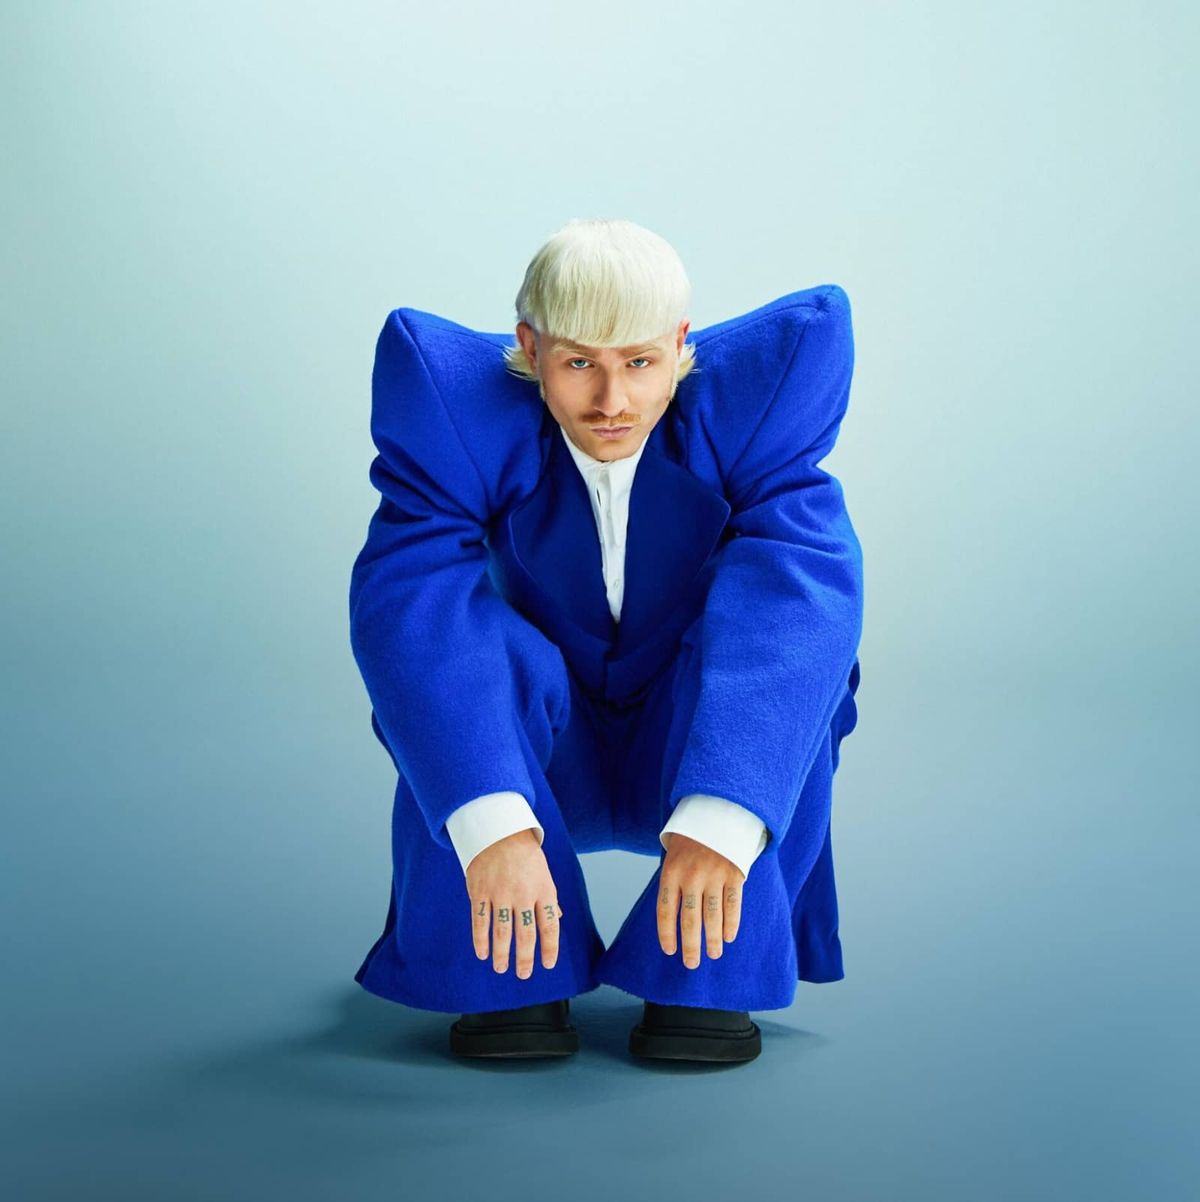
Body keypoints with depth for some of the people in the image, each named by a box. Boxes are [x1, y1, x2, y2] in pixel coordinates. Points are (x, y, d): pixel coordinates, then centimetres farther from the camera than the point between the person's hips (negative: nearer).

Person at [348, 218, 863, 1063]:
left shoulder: (749, 399, -23)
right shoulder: (462, 407, -22)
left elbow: (802, 597, -37)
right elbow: (408, 598, -36)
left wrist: (721, 819, -49)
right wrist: (491, 825, -50)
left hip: (700, 757, 0)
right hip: (544, 766, 0)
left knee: (775, 625, -30)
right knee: (470, 645, -30)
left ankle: (710, 975, -19)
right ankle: (511, 977, -14)